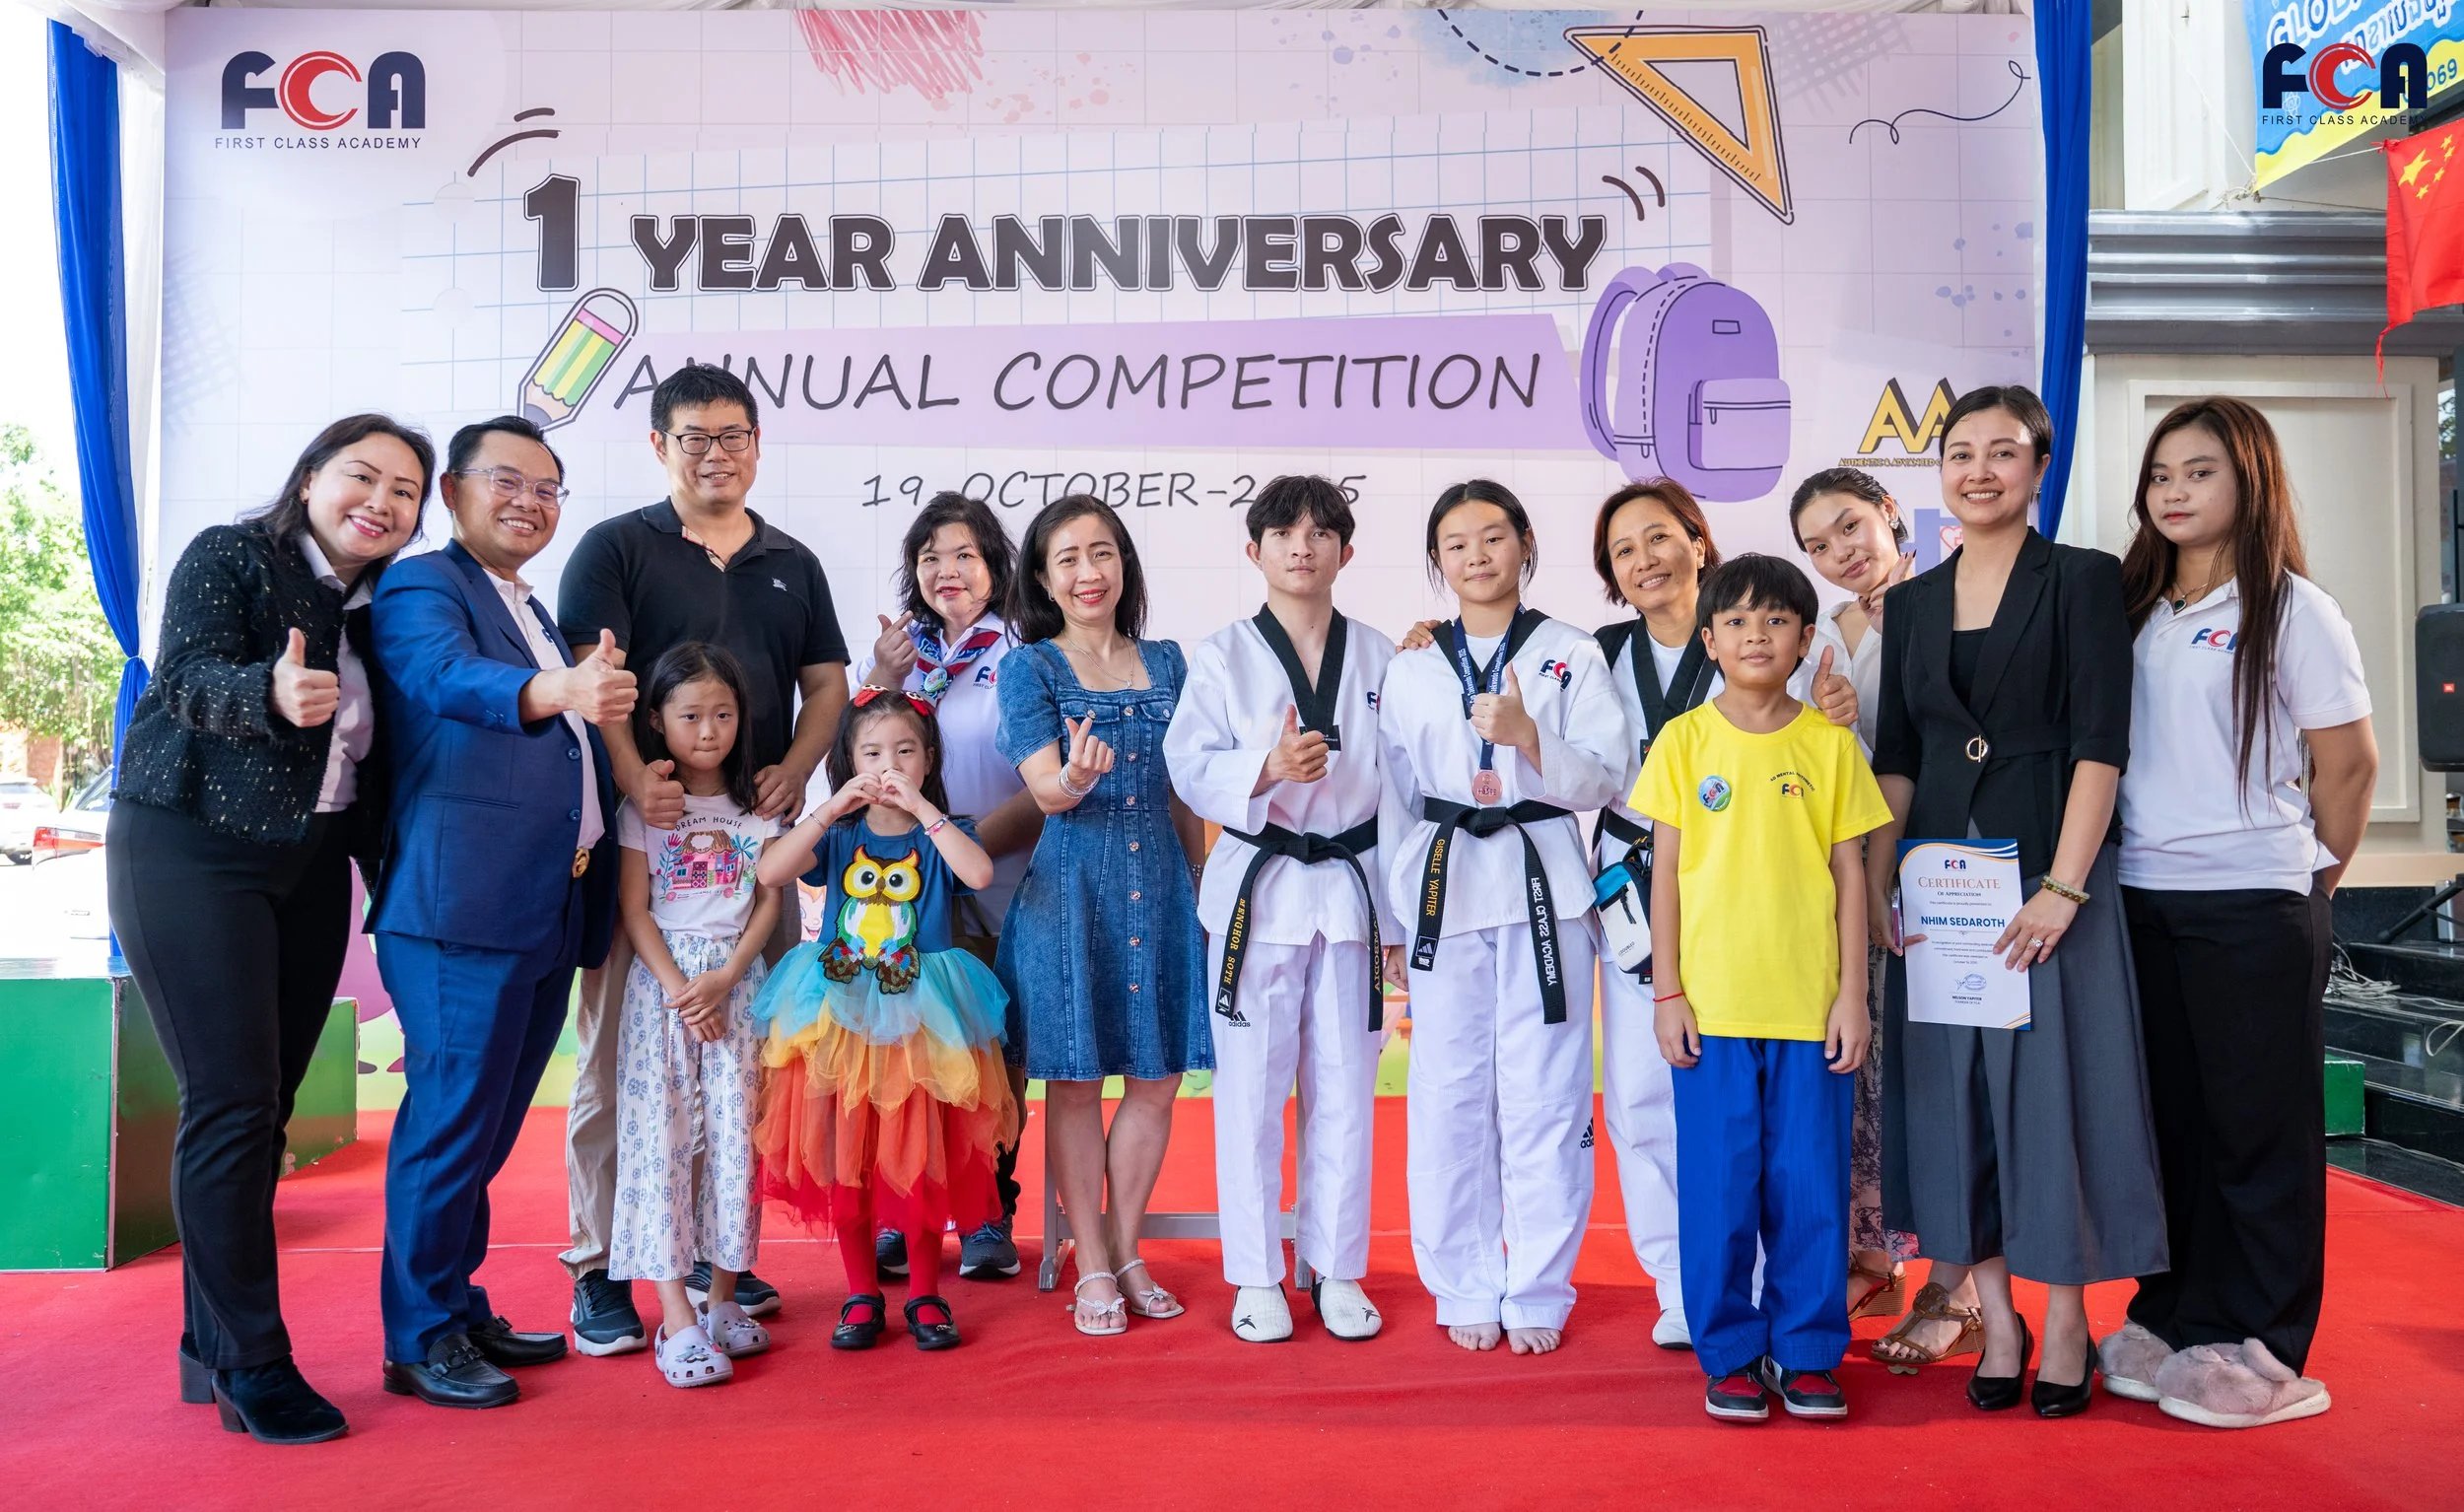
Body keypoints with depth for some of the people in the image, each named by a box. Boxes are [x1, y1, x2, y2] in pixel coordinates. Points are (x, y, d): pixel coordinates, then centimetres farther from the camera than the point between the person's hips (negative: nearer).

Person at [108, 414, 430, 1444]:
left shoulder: (380, 606, 11)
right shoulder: (228, 558, -5)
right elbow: (187, 677, -20)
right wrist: (272, 694, -41)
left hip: (312, 872, 6)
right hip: (191, 854, -6)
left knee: (263, 1108, 7)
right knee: (232, 1104, -8)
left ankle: (210, 1346, 20)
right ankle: (249, 1362, 1)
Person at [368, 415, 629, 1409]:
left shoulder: (534, 615, 23)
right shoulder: (421, 589, -4)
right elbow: (450, 677, -25)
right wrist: (560, 690, -44)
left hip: (547, 908, 9)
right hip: (461, 905, -8)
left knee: (488, 1117, 15)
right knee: (452, 1113, -4)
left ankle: (463, 1312, 26)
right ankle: (421, 1339, 8)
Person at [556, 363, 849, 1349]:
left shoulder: (792, 564, 17)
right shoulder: (615, 548, 4)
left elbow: (826, 682, 16)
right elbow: (588, 672, -8)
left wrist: (792, 771, -3)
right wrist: (632, 775, -25)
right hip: (644, 827, -4)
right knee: (619, 1050, -1)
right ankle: (598, 1268, 7)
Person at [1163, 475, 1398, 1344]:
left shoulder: (1379, 659, 7)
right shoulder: (1222, 658, 2)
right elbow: (1191, 769, -7)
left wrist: (1400, 913, 5)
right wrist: (1267, 769, -26)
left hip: (1352, 889, 2)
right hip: (1257, 889, -1)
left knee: (1344, 1087, 8)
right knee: (1253, 1088, 3)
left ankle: (1336, 1270, 22)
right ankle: (1257, 1277, 17)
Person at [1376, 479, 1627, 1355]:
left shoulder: (1571, 656, 5)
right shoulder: (1409, 672, 11)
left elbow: (1604, 776, -2)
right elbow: (1395, 799, 12)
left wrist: (1529, 735, -19)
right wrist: (1401, 914, 9)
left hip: (1542, 885, -2)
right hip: (1444, 889, 2)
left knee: (1545, 1095, 0)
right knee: (1450, 1097, 3)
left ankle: (1538, 1293, 14)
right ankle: (1466, 1289, 18)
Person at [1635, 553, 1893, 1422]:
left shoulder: (1830, 745, 4)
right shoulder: (1684, 742, 3)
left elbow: (1849, 874, 5)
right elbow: (1666, 872, 3)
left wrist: (1852, 994, 0)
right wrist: (1667, 992, -1)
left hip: (1811, 1005, 1)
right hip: (1711, 1005, 0)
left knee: (1811, 1183, 6)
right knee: (1719, 1186, 5)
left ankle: (1806, 1353, 22)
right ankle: (1729, 1354, 20)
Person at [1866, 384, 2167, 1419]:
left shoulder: (2083, 580, -1)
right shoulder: (1910, 602, 11)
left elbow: (2101, 742, -9)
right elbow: (1895, 755, 10)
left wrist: (2063, 886, -16)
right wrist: (1875, 883, 1)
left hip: (2048, 866, -4)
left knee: (2053, 1079, 1)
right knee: (1953, 1085, 6)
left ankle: (2067, 1319, 17)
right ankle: (1996, 1317, 19)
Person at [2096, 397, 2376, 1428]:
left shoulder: (2290, 609, -5)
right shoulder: (2135, 609, 10)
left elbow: (2349, 763, -2)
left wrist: (2310, 881, 5)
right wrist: (2098, 877, 7)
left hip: (2253, 905, -5)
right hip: (2141, 899, 5)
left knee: (2259, 1123, 3)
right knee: (2170, 1117, 12)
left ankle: (2264, 1350, 14)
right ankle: (2174, 1318, 24)